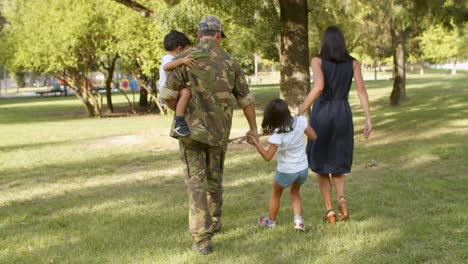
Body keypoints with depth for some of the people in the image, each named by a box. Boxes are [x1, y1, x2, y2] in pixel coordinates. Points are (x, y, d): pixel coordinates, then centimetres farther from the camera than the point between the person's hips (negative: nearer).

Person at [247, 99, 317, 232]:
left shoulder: (277, 135, -26)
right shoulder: (300, 121, -16)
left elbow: (268, 156, -24)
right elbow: (313, 136, -3)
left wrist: (255, 143, -16)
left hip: (286, 172, -4)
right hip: (303, 169, 4)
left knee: (276, 193, 24)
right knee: (295, 192, 28)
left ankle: (271, 221, 40)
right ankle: (298, 219, 9)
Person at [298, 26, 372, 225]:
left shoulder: (317, 61, -5)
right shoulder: (353, 63, 6)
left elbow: (318, 87, -20)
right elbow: (361, 90, -3)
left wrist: (300, 113, -16)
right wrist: (369, 119, -3)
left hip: (321, 115, -2)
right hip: (343, 115, 3)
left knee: (320, 165, 13)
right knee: (337, 164, 18)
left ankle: (330, 211, 5)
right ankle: (342, 199, -10)